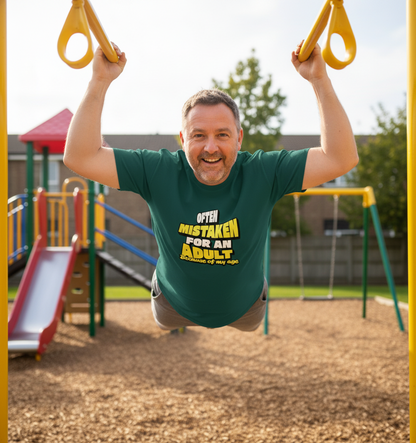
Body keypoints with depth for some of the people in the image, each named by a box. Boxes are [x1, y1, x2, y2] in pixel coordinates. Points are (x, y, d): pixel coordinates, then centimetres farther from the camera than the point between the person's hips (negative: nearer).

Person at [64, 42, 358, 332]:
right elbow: (79, 157, -36)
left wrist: (320, 80, -48)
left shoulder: (262, 173, -34)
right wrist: (100, 81, -44)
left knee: (249, 324, 36)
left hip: (243, 306, 0)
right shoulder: (159, 173, -33)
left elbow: (342, 159, -40)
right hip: (176, 306, 0)